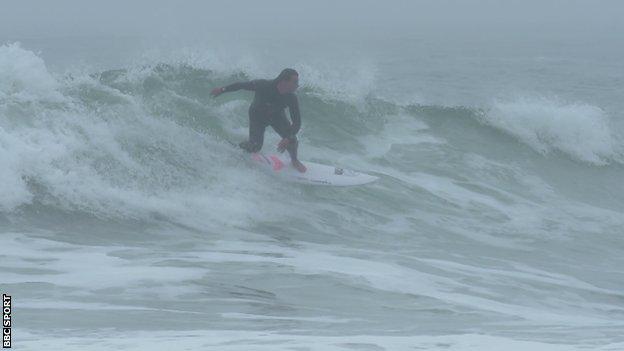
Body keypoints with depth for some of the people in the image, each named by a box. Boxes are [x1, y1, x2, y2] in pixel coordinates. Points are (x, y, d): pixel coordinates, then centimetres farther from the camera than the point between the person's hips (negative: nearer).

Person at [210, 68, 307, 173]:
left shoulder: (291, 99, -29)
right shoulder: (263, 85, -37)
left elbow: (297, 122, -24)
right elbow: (241, 85, -21)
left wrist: (287, 139, -39)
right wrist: (222, 90, -8)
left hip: (277, 116, 2)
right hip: (258, 116, -2)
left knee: (291, 140, -13)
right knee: (255, 146, -11)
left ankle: (294, 160, 20)